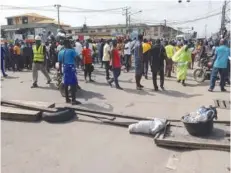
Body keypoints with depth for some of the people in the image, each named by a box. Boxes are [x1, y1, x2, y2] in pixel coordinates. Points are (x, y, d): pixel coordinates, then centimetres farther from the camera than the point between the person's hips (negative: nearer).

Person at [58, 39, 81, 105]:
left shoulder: (60, 52, 10)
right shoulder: (72, 51, -8)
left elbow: (60, 63, 12)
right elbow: (76, 58, -13)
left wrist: (60, 70, 19)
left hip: (64, 68, 7)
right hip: (71, 68, -7)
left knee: (66, 84, 12)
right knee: (74, 84, -5)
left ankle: (67, 99, 20)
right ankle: (73, 100, -7)